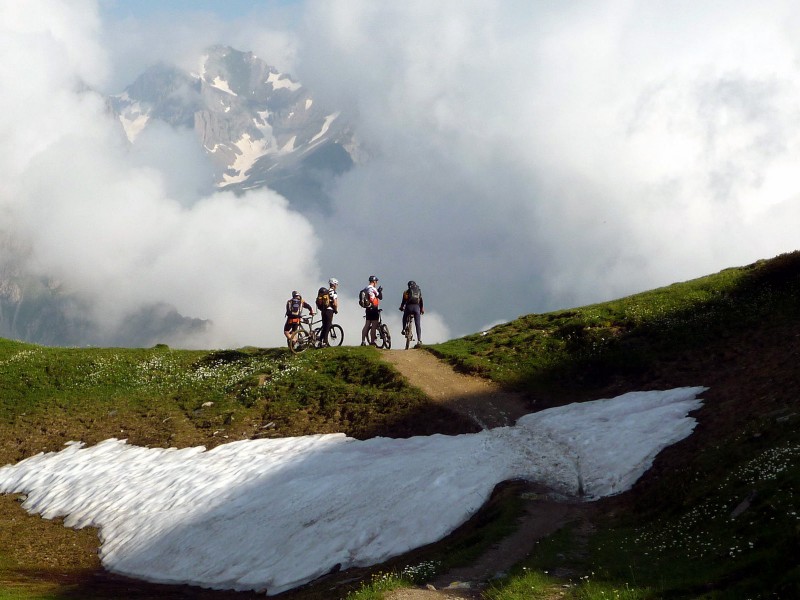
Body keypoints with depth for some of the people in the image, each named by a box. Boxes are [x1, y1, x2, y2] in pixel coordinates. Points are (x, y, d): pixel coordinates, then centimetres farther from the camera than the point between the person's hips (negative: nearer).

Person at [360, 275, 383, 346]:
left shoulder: (365, 289, 10)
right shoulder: (373, 289, -13)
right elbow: (380, 297, -8)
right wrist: (380, 291, 8)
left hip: (368, 308, 8)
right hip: (374, 309, -8)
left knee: (367, 325, 10)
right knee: (374, 325, -3)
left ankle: (363, 341, 5)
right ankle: (372, 342, -3)